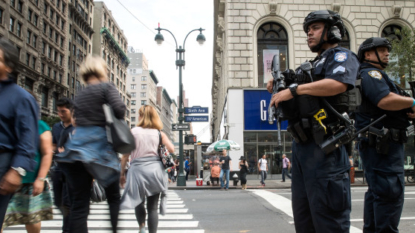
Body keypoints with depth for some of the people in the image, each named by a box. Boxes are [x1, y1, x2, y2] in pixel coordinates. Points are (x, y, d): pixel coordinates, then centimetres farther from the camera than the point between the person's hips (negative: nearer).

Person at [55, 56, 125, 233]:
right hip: (100, 145, -4)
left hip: (77, 144, 4)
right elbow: (119, 108, -13)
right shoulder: (106, 87, 2)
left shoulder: (79, 95, 19)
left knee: (79, 205, 2)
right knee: (114, 197, 13)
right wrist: (117, 123, 4)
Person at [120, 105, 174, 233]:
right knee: (152, 207, 7)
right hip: (155, 169, 1)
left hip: (137, 169, -1)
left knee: (138, 201, 18)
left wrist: (121, 174, 9)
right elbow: (172, 149, -7)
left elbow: (125, 155, 2)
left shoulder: (133, 132, 2)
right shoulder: (159, 133, 5)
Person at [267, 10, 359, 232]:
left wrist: (294, 89, -19)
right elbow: (295, 105, 27)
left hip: (323, 146, -9)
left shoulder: (341, 55, 1)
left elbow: (338, 84, -22)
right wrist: (278, 91, 7)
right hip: (301, 145, 9)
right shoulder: (311, 67, 26)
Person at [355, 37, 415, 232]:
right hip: (382, 143, -11)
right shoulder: (370, 73, -8)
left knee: (377, 191, 14)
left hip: (380, 144, 11)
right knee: (391, 192, -11)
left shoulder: (376, 75, 26)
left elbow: (389, 107, 23)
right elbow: (385, 100, -25)